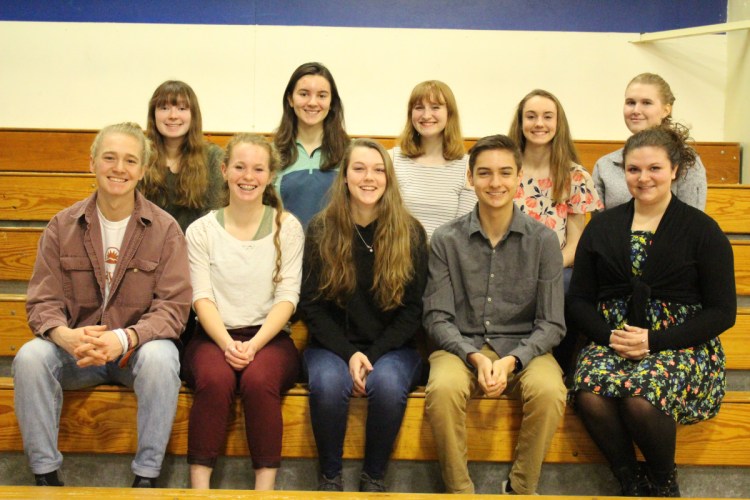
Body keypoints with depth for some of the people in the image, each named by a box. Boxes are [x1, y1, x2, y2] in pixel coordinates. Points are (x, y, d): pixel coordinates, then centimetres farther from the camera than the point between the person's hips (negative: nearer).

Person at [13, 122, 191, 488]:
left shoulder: (164, 229, -3)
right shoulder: (62, 227, 3)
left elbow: (173, 307, -10)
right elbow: (42, 303, -2)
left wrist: (124, 338, -30)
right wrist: (66, 335, -26)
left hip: (139, 347, -2)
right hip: (75, 350, 2)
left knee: (161, 359, -35)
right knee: (29, 357, -27)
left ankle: (146, 478, -21)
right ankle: (45, 476, -14)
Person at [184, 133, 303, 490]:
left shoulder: (287, 227, 7)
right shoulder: (202, 230, 8)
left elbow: (287, 297, 0)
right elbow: (202, 297, 0)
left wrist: (255, 344, -16)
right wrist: (227, 343, -18)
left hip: (269, 336, 0)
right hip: (214, 335, 0)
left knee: (259, 380, -33)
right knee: (215, 379, -33)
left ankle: (265, 486, -25)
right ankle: (199, 485, -26)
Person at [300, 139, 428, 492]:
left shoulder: (410, 233, 1)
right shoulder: (321, 230, 2)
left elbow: (412, 309, 0)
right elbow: (312, 305, 1)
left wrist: (373, 355, -13)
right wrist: (349, 353, -14)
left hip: (391, 346, 0)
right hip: (332, 345, 0)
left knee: (387, 384, -33)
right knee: (327, 383, -32)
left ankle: (374, 477, -10)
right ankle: (330, 477, -10)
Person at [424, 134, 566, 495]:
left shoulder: (542, 239, 1)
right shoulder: (446, 240, 1)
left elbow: (551, 324, 0)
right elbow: (437, 318, 0)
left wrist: (511, 361, -16)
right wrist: (475, 357, -17)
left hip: (523, 349, 1)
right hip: (462, 346, 0)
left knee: (549, 391, -31)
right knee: (443, 389, -33)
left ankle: (520, 488, -8)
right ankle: (459, 491, -13)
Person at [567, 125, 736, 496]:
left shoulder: (702, 230, 4)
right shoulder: (602, 227, 12)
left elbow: (722, 312, 0)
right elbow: (578, 302, 11)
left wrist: (655, 341, -13)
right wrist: (610, 335, -10)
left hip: (681, 344, -2)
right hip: (611, 339, 2)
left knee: (642, 397, -34)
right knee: (590, 393, -32)